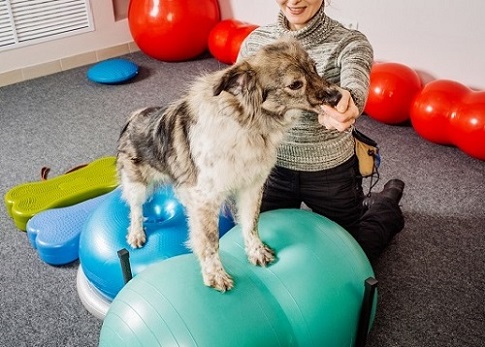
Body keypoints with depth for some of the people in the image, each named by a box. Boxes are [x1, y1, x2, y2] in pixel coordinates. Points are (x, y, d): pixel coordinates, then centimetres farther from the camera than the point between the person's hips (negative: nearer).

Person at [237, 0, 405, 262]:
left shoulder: (349, 43, -19)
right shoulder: (256, 41, -8)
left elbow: (355, 86, -40)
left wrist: (345, 104, -64)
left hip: (331, 173, -3)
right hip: (273, 169, 4)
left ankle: (385, 206, 44)